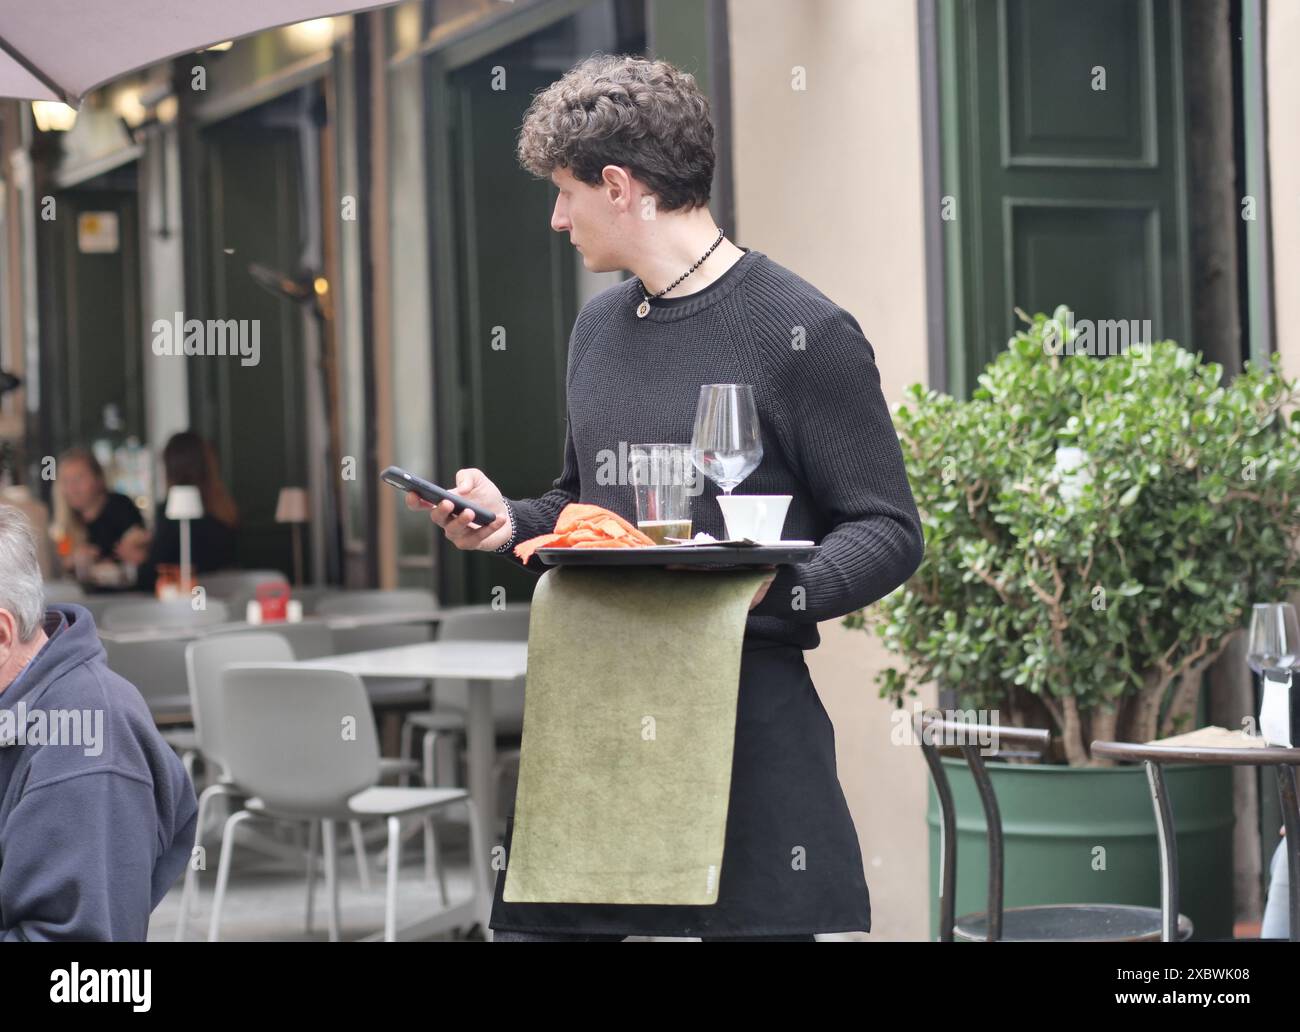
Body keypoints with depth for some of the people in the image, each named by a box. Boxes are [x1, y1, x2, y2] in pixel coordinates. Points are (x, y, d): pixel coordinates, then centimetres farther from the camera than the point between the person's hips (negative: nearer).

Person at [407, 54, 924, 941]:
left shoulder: (802, 332, -8)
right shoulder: (599, 326, 15)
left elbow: (889, 533, -8)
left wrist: (774, 586, -25)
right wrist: (508, 524, 8)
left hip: (750, 720, -6)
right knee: (539, 924, 6)